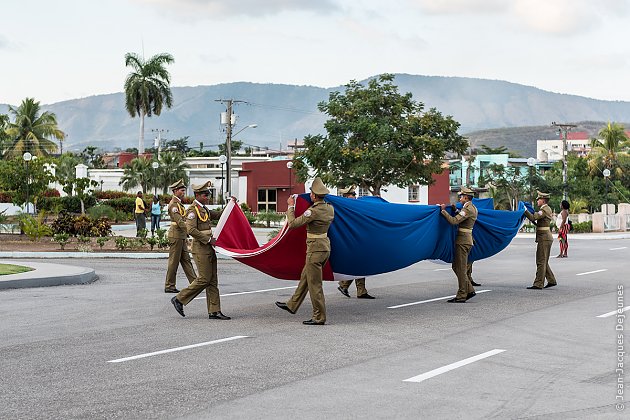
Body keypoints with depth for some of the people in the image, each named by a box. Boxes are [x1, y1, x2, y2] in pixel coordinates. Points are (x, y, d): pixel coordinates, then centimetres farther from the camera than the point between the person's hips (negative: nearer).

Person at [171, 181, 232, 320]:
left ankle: (214, 311, 5)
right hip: (200, 249, -9)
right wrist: (208, 239, -19)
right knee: (204, 279, -10)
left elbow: (218, 215, 29)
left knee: (213, 280, 5)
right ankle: (179, 299, 2)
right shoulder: (193, 210, -12)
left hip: (208, 248, 9)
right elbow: (191, 230, -22)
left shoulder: (204, 209, 17)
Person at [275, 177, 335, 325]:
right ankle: (292, 305, 34)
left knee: (314, 283, -2)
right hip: (325, 246, 9)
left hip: (315, 249, -9)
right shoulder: (330, 208, 4)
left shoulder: (313, 211, -21)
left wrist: (291, 206, -4)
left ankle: (319, 317, 3)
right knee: (305, 277, 21)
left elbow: (292, 224, -18)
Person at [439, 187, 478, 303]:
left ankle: (461, 296, -2)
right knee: (456, 266, 15)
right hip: (467, 240, 10)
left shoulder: (467, 209, -17)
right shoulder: (473, 208, 15)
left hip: (463, 240, -10)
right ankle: (469, 290, 15)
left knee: (461, 268, -5)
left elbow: (454, 221, -25)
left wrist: (443, 211, -16)